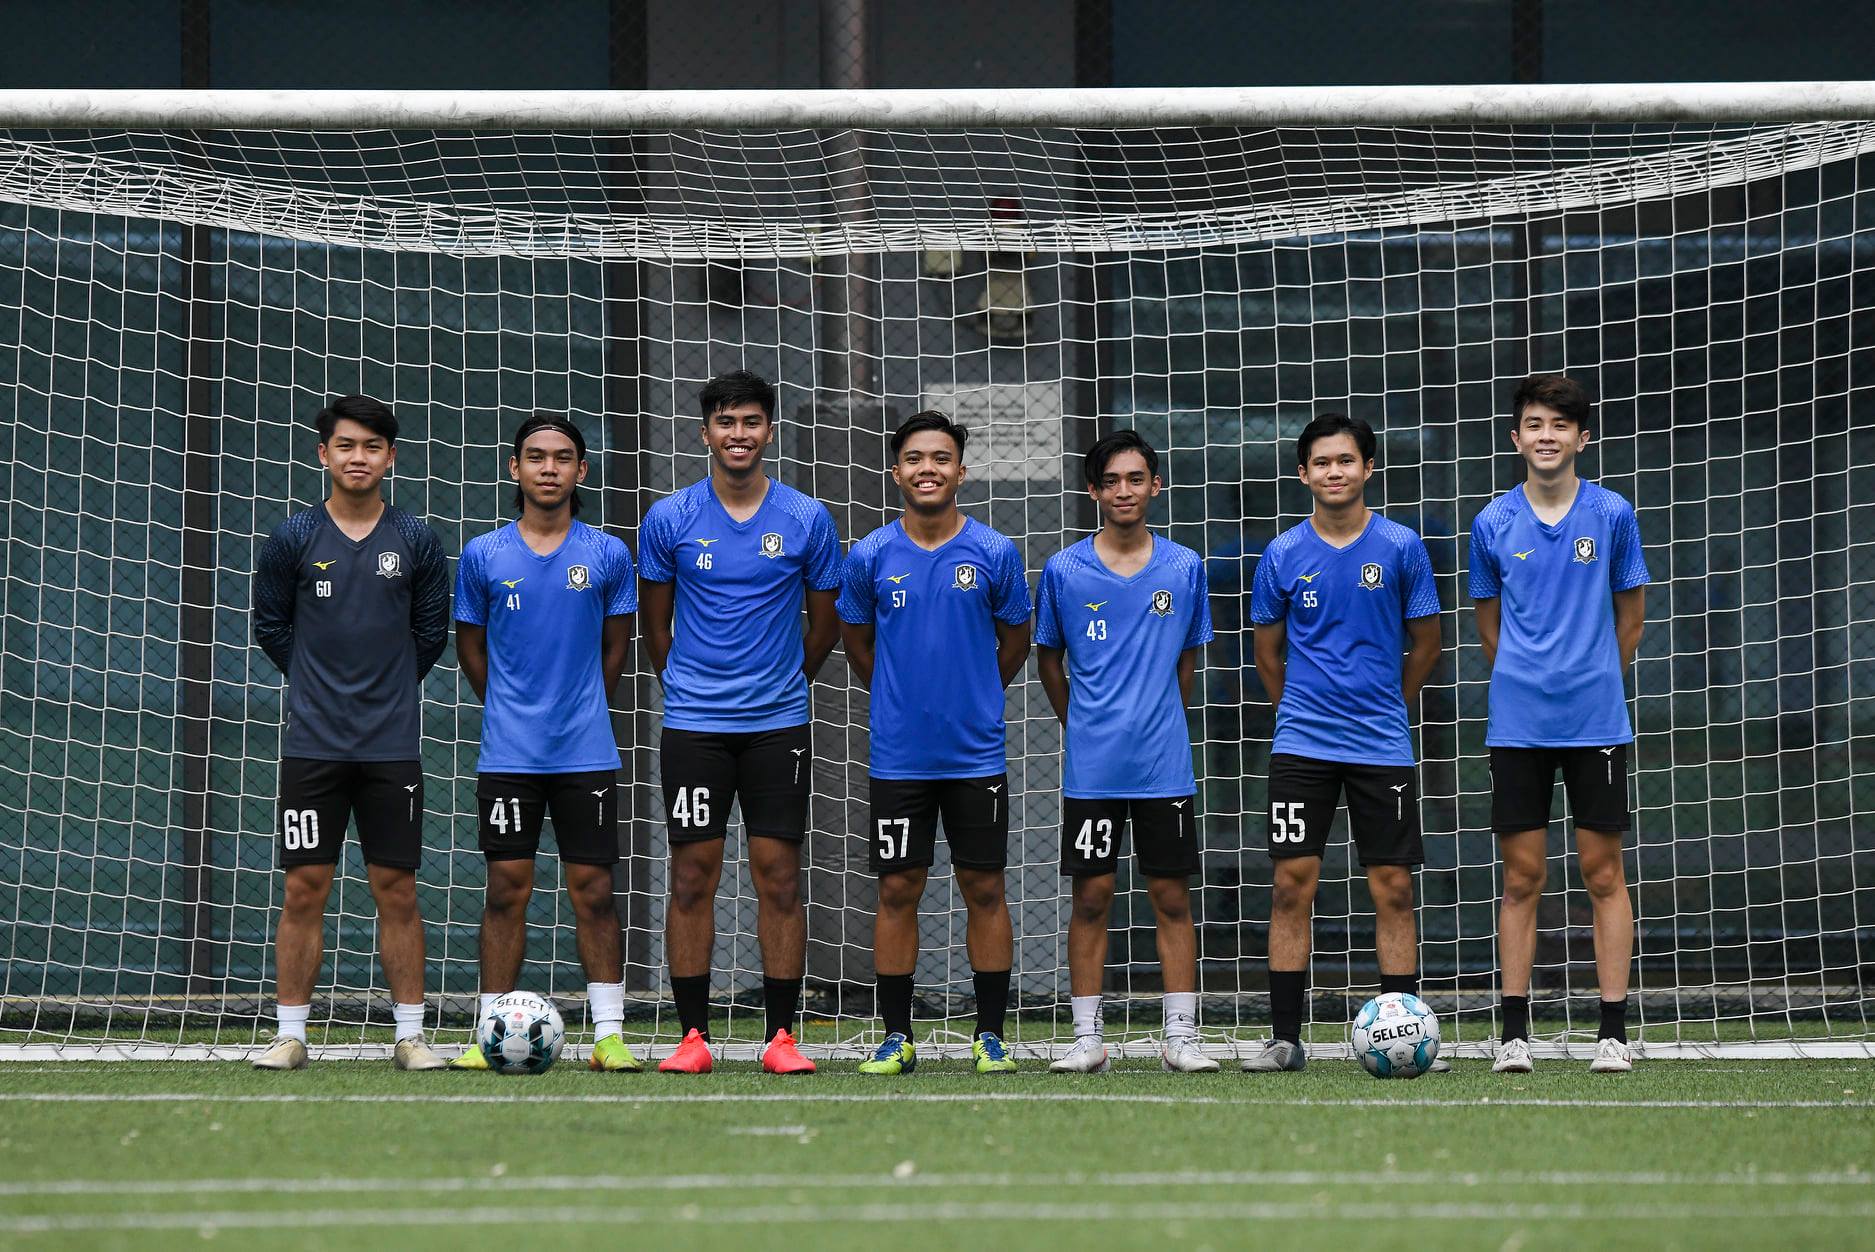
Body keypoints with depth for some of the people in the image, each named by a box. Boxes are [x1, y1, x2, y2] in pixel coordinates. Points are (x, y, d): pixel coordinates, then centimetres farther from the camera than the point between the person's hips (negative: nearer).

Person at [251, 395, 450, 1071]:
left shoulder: (415, 541, 4)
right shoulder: (293, 538, 1)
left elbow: (432, 631, 14)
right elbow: (270, 626, 11)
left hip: (392, 746, 1)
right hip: (312, 743, 0)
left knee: (397, 892, 2)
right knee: (304, 890, -1)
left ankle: (410, 1035, 7)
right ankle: (291, 1034, 5)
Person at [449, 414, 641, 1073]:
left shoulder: (608, 555, 3)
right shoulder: (482, 556, 3)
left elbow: (614, 646, 12)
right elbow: (470, 646, 13)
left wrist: (578, 709, 11)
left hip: (586, 752, 0)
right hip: (508, 751, 0)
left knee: (593, 888, 0)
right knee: (507, 888, 0)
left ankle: (609, 1034, 3)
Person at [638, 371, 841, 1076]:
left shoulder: (808, 520, 1)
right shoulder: (668, 520, 1)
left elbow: (824, 623, 12)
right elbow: (656, 623, 12)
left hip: (779, 725, 0)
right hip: (693, 726, 0)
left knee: (779, 878, -1)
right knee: (692, 878, -1)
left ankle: (780, 1034, 4)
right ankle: (693, 1036, 4)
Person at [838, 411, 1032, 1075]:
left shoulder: (995, 553, -2)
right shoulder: (870, 557, -1)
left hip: (977, 753, 0)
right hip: (898, 752, 0)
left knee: (984, 889, 3)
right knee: (897, 890, 1)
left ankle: (990, 1035, 10)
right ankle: (896, 1037, 8)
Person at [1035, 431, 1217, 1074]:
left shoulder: (1184, 567, 4)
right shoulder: (1064, 570, 1)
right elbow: (1049, 659, 12)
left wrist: (1159, 721, 10)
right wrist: (1082, 724, 9)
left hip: (1165, 762, 1)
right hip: (1092, 767, -1)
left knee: (1172, 898, 2)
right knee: (1092, 896, 0)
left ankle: (1180, 1037, 6)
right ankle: (1087, 1039, 6)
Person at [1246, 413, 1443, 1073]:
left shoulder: (1400, 547, 0)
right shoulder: (1283, 554, 3)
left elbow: (1426, 641, 9)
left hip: (1382, 745, 0)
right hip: (1302, 745, 1)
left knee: (1393, 889, 0)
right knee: (1291, 886, -4)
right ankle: (1284, 1038, -1)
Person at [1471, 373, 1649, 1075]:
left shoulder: (1612, 515, 0)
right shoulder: (1493, 524, 3)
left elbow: (1630, 612, 11)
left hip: (1596, 720, -1)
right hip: (1518, 721, 1)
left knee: (1603, 871, 1)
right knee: (1522, 876, 1)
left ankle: (1614, 1032, 4)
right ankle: (1515, 1033, 4)